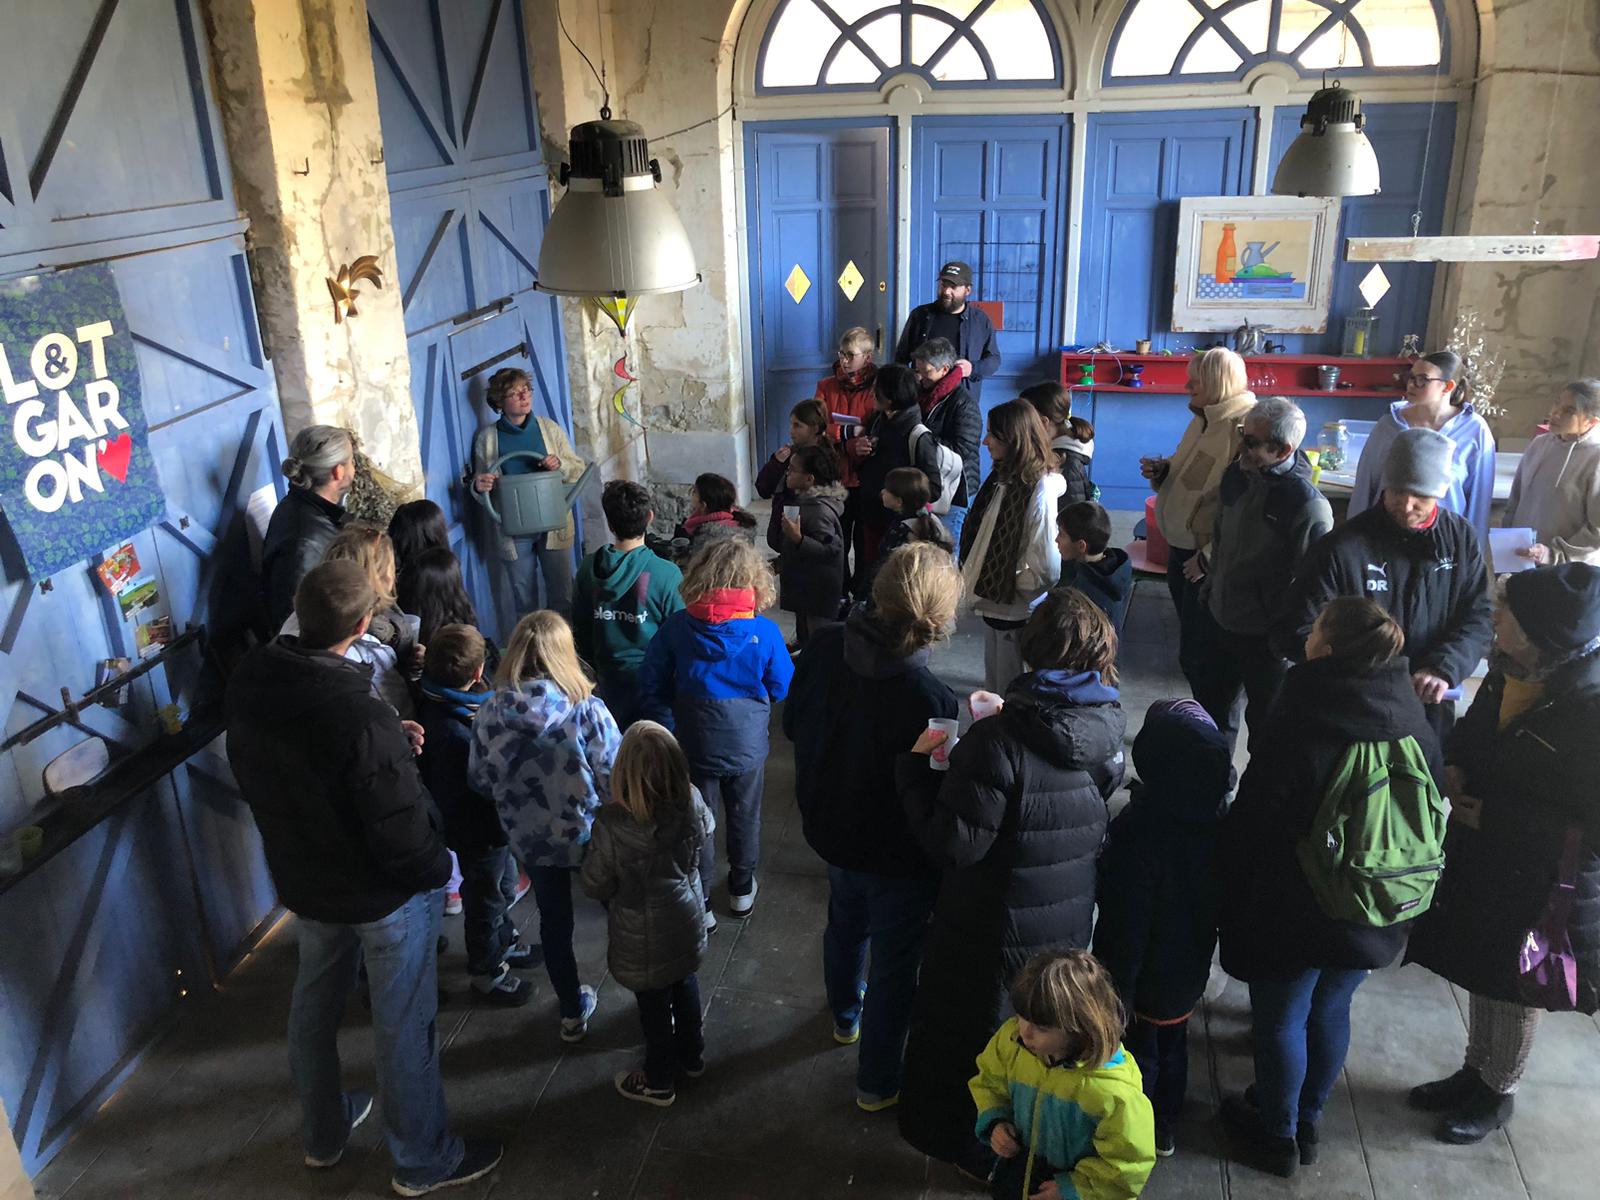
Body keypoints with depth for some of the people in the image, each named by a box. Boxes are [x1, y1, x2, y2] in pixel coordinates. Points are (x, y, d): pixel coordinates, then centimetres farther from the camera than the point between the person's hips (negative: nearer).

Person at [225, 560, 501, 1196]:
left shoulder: (249, 681, -14)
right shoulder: (362, 717, -36)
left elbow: (252, 777, 4)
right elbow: (402, 829, -29)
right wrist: (440, 869, -8)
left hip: (301, 878, 7)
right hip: (384, 891, -7)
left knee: (314, 1003, 26)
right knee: (403, 1024, 13)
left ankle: (323, 1133, 49)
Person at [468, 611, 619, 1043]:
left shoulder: (490, 713, -17)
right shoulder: (587, 710, -24)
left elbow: (480, 780, -5)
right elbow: (613, 779, -18)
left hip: (530, 839, 2)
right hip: (587, 835, -2)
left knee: (554, 921, 21)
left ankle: (573, 1014, 38)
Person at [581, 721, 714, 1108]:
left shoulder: (612, 824, -35)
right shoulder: (692, 804, -22)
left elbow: (595, 885, -19)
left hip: (643, 940, -4)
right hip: (685, 924, 4)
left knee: (655, 1007, 18)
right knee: (685, 986, 28)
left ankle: (660, 1083, 41)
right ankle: (692, 1058, 51)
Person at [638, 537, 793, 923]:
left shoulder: (677, 627, -16)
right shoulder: (764, 632, -19)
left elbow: (652, 686, -8)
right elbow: (782, 689, -5)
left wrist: (666, 725, 7)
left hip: (695, 743, 0)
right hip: (747, 745, 0)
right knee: (744, 817, 22)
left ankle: (699, 904, 28)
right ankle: (742, 891, 41)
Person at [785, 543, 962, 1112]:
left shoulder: (824, 647, -18)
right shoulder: (929, 700, -36)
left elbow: (793, 724, -1)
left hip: (829, 827, 6)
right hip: (897, 856, -6)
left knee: (845, 923, 32)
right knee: (895, 965, 18)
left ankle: (846, 1016, 60)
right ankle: (877, 1083, 39)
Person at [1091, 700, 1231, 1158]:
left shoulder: (1141, 830, -34)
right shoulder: (1214, 818, -11)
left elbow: (1125, 923, -27)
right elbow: (1215, 897, 3)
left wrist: (1116, 989, -16)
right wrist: (1199, 953, 18)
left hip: (1148, 976, -6)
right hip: (1190, 967, 6)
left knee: (1138, 1055, 15)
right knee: (1173, 1044, 25)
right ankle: (1163, 1130, 45)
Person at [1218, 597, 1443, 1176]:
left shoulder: (1297, 730, -26)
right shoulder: (1417, 726, -7)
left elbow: (1249, 827, -18)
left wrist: (1230, 905, -3)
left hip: (1293, 916, -6)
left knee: (1280, 1018, 15)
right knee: (1330, 1010, 24)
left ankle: (1278, 1135, 34)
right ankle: (1306, 1123, 43)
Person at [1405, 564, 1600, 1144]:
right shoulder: (1511, 668, -11)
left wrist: (1493, 816, -22)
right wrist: (1455, 764, -8)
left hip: (1539, 884, -6)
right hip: (1478, 857, 6)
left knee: (1515, 992, 17)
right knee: (1479, 973, 25)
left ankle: (1497, 1093, 42)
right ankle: (1475, 1071, 48)